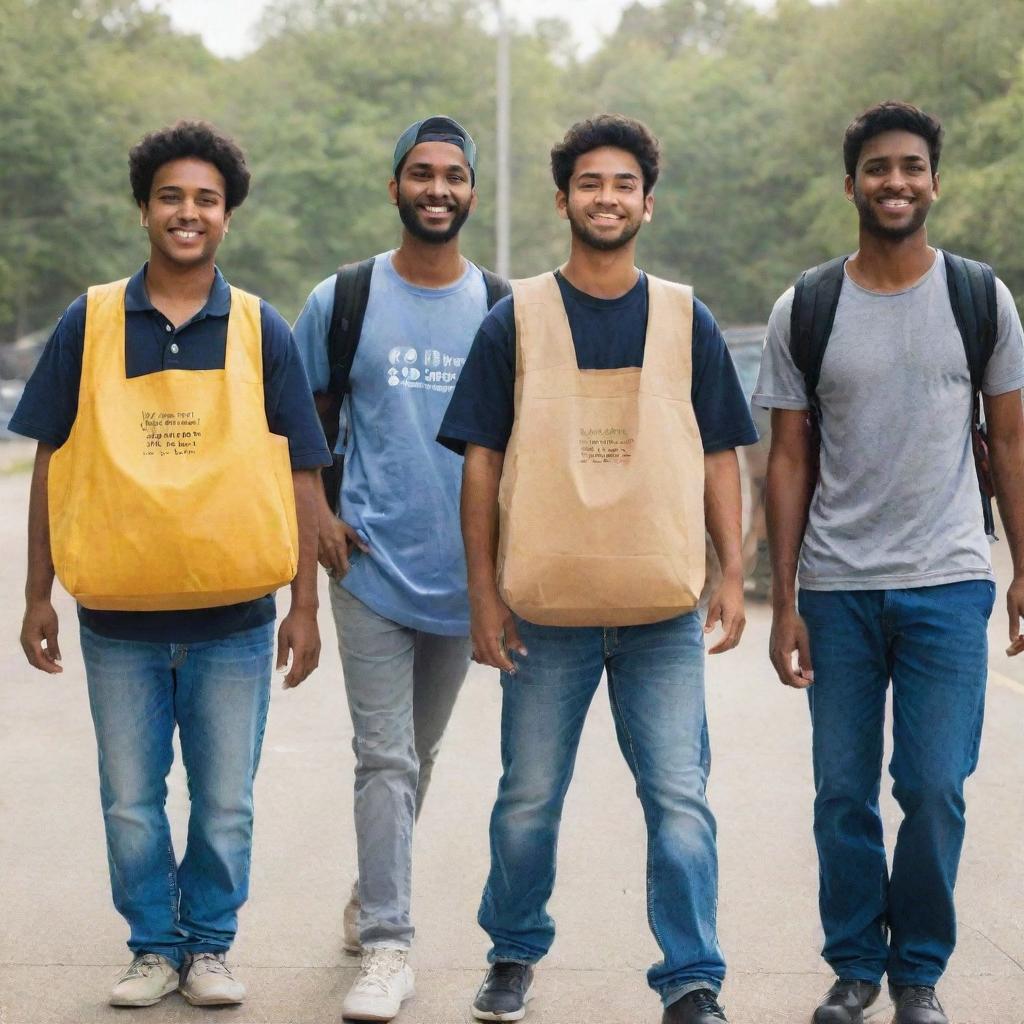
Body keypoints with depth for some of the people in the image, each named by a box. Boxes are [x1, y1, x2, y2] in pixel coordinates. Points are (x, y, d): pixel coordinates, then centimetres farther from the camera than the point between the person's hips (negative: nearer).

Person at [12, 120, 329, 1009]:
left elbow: (299, 476, 4)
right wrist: (38, 596, 2)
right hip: (119, 617, 0)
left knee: (226, 804, 8)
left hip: (233, 618, 0)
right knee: (131, 803, 9)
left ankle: (210, 945, 26)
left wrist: (305, 605, 0)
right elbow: (52, 465, 5)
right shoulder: (89, 324, 2)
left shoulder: (263, 332, 2)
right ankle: (154, 946, 26)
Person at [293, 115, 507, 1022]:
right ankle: (387, 946, -5)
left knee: (420, 751, 16)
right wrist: (317, 514, -4)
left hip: (464, 570, 2)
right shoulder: (343, 300, 0)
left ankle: (374, 892, 37)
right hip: (372, 564, -2)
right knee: (386, 758, -7)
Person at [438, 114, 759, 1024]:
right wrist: (483, 592, -2)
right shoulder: (515, 322, 3)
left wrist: (732, 576, 1)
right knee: (528, 801, 10)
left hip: (663, 609, 0)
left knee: (680, 798, -3)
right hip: (546, 607, 0)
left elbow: (717, 459, 9)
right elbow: (482, 462, 3)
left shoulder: (688, 322, 6)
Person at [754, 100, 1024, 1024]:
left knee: (934, 790, -1)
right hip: (837, 589, 1)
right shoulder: (801, 314, 4)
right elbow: (789, 461, 5)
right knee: (844, 793, 5)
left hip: (947, 583, -1)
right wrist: (784, 601, 1)